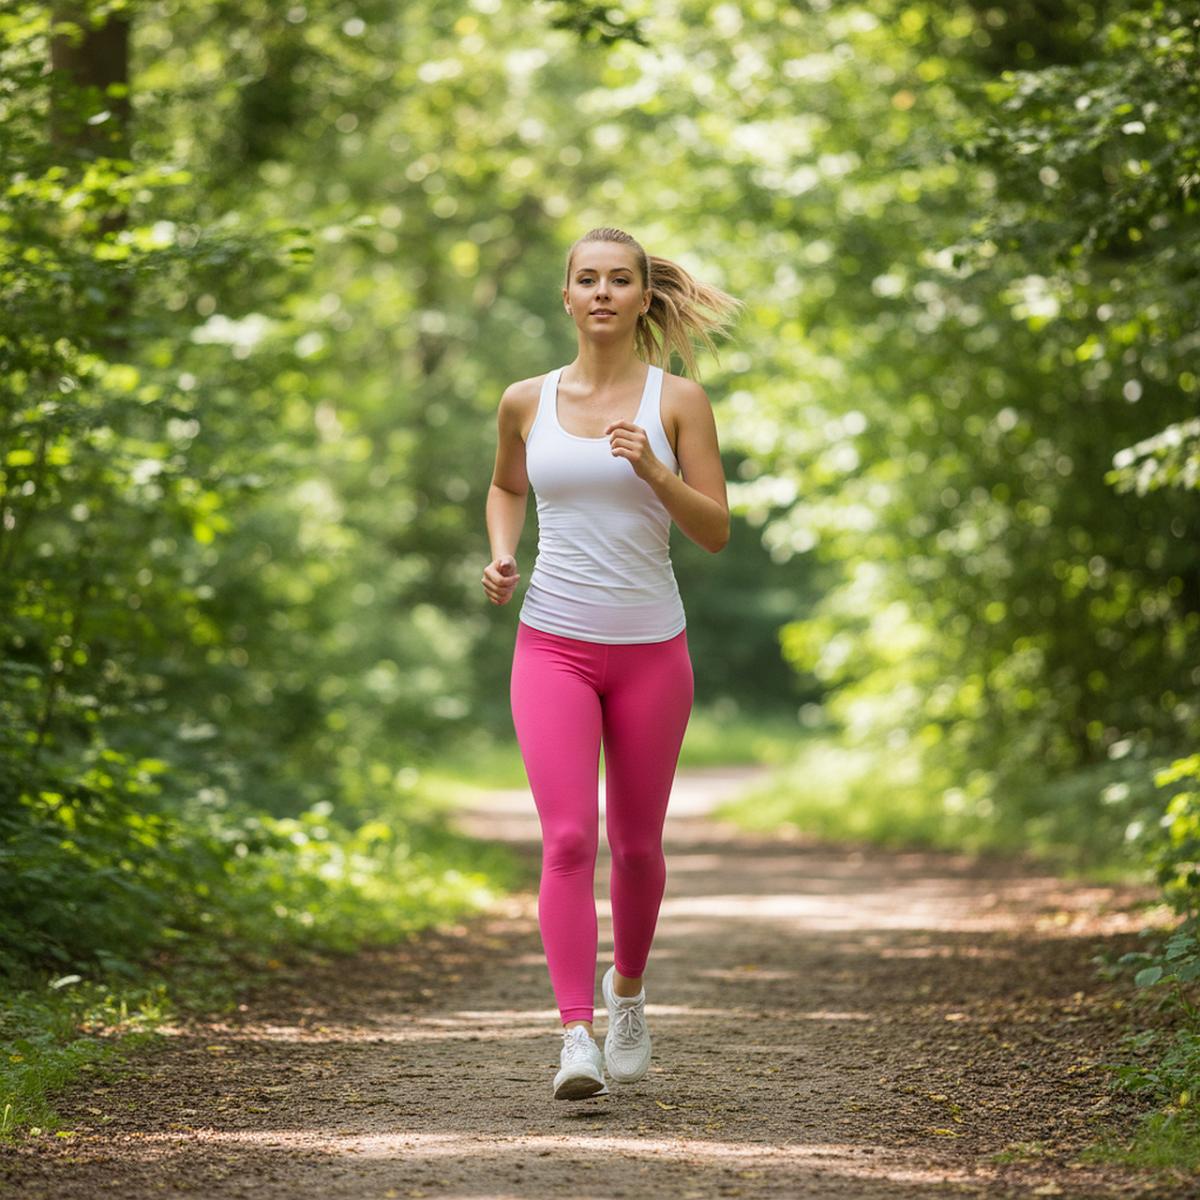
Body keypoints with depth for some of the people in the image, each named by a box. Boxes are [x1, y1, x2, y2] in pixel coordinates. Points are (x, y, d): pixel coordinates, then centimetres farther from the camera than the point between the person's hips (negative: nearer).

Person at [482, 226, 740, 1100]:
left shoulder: (679, 400, 0)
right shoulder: (527, 402, 5)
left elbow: (716, 531, -3)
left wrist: (654, 471, -19)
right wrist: (501, 554, 5)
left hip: (650, 648, 0)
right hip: (552, 645, 0)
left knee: (636, 843, 12)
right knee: (568, 837, -15)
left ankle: (628, 992, 38)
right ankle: (577, 1036, -18)